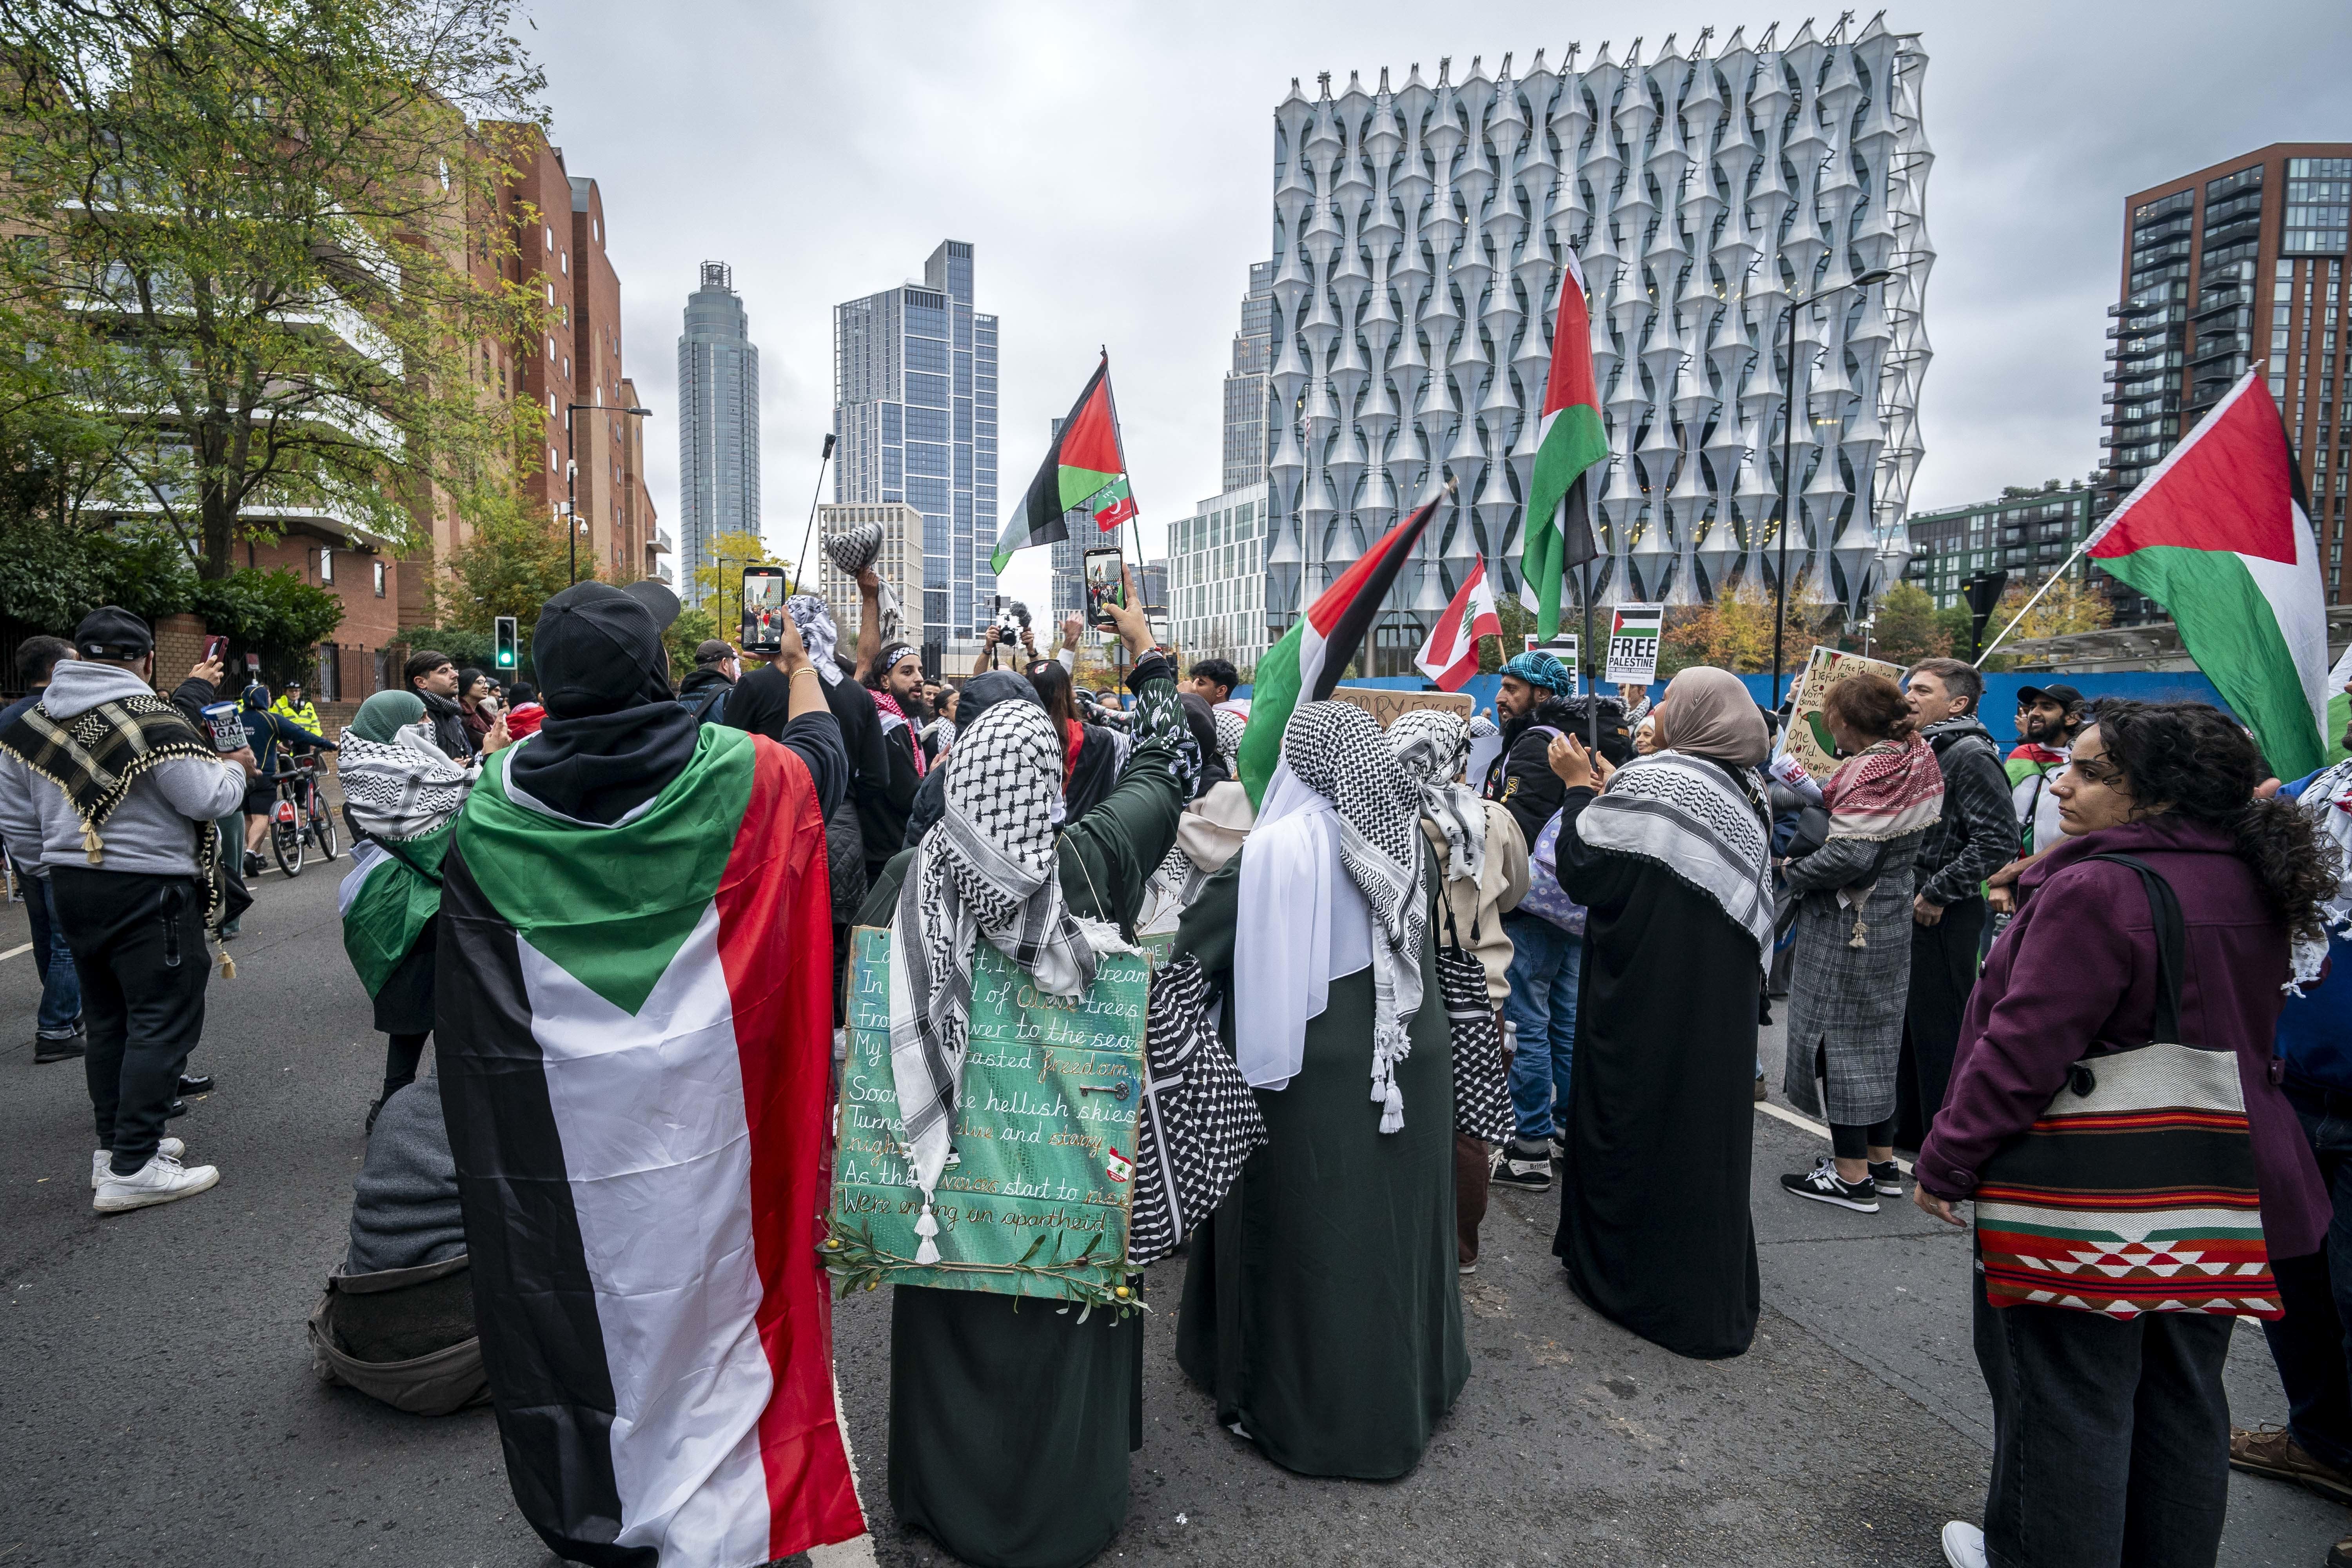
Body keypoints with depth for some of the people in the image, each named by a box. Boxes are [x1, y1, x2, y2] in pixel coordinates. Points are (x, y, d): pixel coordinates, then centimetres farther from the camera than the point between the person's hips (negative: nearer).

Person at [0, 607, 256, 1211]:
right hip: (148, 893, -8)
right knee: (164, 1020, -3)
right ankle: (132, 1170, -3)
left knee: (106, 1020, 18)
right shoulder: (152, 719, -17)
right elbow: (205, 799, -19)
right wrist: (235, 769, 1)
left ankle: (114, 1145, 28)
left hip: (71, 886, 8)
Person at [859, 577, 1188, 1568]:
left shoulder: (906, 877, -16)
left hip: (950, 1140, 1)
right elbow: (1163, 771, -1)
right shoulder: (1092, 859, -19)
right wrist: (1150, 658, 13)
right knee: (1062, 1312, 18)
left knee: (952, 1314, 21)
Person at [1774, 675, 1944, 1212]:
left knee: (1840, 1033, 0)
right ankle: (1881, 1160, 29)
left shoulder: (1869, 772, -21)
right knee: (1878, 1035, 18)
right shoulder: (1918, 762, 7)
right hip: (1892, 917, 9)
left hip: (1847, 923, -9)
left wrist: (1792, 872, -12)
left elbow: (1850, 854, -28)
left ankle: (1852, 1175, 8)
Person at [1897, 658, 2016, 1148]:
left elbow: (1999, 841, -22)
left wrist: (1937, 894, -19)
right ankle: (1909, 1127, 31)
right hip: (1907, 910, 9)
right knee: (1906, 1025, 17)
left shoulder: (1971, 755, -14)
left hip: (1942, 918, -9)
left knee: (1940, 1032, 1)